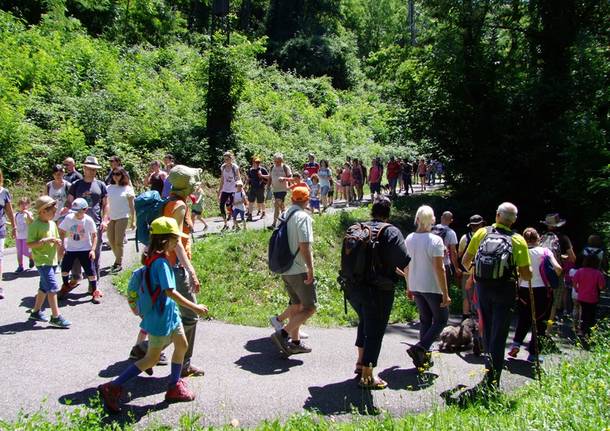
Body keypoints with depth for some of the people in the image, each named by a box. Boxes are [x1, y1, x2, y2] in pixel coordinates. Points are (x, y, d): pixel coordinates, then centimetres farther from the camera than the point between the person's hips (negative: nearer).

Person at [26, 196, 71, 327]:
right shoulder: (35, 225, -13)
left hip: (52, 260, 8)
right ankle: (56, 317, -8)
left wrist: (58, 243, -1)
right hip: (42, 261, -8)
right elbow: (29, 244, -16)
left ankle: (36, 312, 32)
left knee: (44, 287, 18)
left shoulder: (52, 224, 10)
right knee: (53, 287, -12)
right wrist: (45, 240, -25)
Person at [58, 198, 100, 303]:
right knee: (64, 268, 9)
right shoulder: (68, 218, -10)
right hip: (70, 249, 3)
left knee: (91, 271, -6)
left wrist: (93, 250, -12)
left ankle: (94, 292, 8)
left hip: (85, 250, -2)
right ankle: (66, 286, 36)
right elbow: (62, 232, 2)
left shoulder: (89, 220, -13)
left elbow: (94, 236, -5)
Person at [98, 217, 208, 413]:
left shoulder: (158, 257, 3)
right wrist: (194, 307, -26)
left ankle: (174, 388, 30)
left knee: (182, 346, 17)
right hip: (160, 316, -9)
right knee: (152, 359, 3)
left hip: (169, 312, 9)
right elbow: (170, 291, -30)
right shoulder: (161, 262, -26)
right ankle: (112, 388, 11)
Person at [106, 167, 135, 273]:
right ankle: (119, 260, 26)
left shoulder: (127, 189, -2)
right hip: (111, 217, 4)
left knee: (118, 242, -2)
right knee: (111, 241, 9)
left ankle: (118, 263, 10)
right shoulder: (109, 188, 7)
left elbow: (131, 206, -1)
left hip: (122, 217, -4)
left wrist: (133, 220, -4)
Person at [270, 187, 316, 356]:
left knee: (296, 305, 20)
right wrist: (311, 269, -20)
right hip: (299, 271, -8)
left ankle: (295, 342, 27)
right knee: (309, 308, 1)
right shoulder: (303, 217, -15)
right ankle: (282, 333, -9)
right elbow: (305, 245, -24)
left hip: (285, 270, 8)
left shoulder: (284, 215, 9)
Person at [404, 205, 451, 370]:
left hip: (415, 287, 6)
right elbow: (439, 268, -18)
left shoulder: (409, 239, 1)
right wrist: (445, 294, -13)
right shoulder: (435, 240, -16)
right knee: (441, 319, 11)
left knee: (425, 320, 17)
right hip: (433, 287, -6)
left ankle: (424, 358, 19)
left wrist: (409, 288, 18)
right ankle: (419, 348, -5)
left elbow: (406, 265, 8)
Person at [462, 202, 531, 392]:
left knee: (487, 332, 19)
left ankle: (490, 371, 34)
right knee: (498, 336, 2)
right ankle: (492, 381, 1)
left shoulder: (481, 233, -2)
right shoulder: (518, 240, -8)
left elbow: (465, 261, 4)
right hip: (506, 290, -2)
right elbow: (527, 275, -8)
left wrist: (473, 270, 25)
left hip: (483, 288, 3)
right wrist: (515, 273, 13)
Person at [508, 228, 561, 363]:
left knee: (524, 319, 23)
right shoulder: (545, 251, -5)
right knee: (540, 322, 11)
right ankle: (533, 353, 14)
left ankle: (516, 344, 12)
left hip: (524, 290, 2)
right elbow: (557, 268, -14)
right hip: (542, 291, -2)